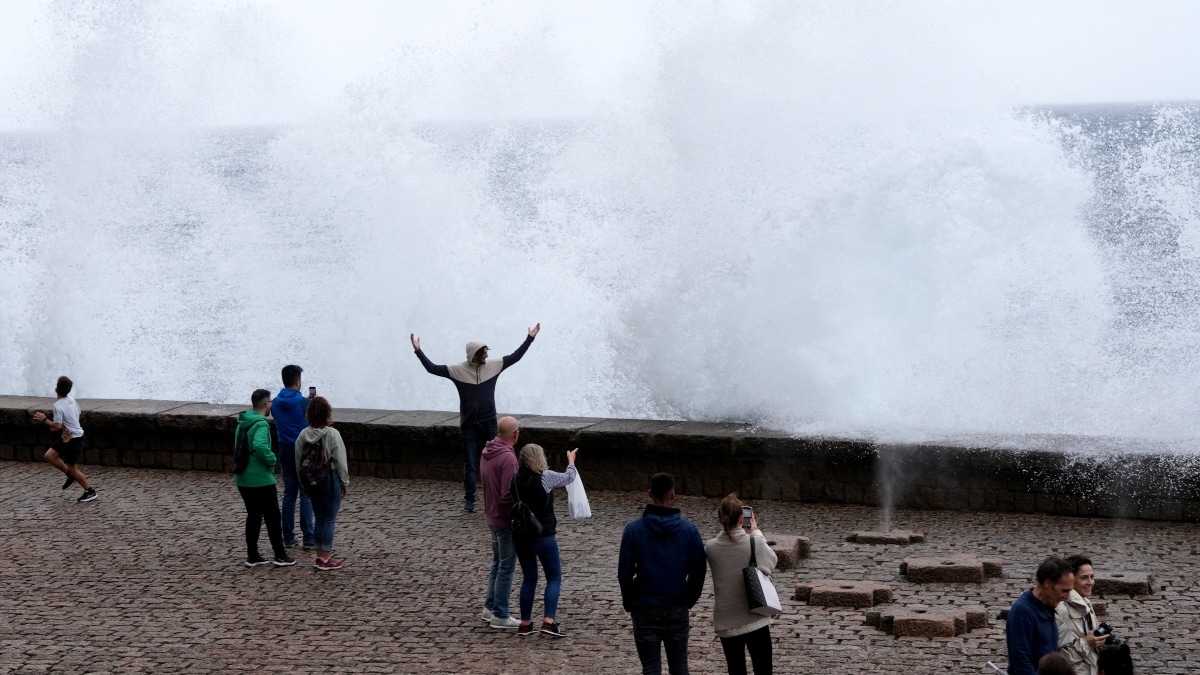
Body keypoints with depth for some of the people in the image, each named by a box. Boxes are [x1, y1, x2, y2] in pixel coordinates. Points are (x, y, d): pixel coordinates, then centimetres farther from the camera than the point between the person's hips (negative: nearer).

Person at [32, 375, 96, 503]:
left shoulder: (58, 406, -24)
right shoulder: (71, 400, 1)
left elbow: (57, 426, -24)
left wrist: (44, 420, -12)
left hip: (73, 439, -9)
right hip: (67, 436, 9)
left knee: (72, 468, 3)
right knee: (49, 456, 11)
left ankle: (90, 491, 14)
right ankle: (71, 475, 20)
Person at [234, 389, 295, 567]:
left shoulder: (242, 423, 11)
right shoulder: (261, 424, -19)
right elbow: (260, 446, -36)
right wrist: (271, 460, -20)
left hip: (243, 479, 8)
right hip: (261, 479, -8)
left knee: (253, 515, 15)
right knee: (272, 516, 2)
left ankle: (252, 556, 16)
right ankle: (280, 555, 6)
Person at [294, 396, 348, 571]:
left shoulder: (303, 435, -3)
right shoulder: (332, 434, -16)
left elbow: (298, 462, 3)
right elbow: (340, 462, -12)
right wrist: (345, 484, -1)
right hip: (331, 479, -5)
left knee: (318, 519, 16)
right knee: (329, 520, 3)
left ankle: (320, 556, 21)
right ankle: (326, 559, 5)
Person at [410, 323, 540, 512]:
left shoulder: (493, 365, -1)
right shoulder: (458, 370, -8)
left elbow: (515, 356, 8)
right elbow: (432, 368, -11)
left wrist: (530, 338, 5)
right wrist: (418, 351, -19)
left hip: (489, 423, 2)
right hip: (469, 425, -2)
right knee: (470, 464, 3)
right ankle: (469, 500, 10)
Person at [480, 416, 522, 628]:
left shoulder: (487, 452, 4)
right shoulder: (508, 457, -24)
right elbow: (508, 495, -26)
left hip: (491, 515, 9)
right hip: (505, 518, -9)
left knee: (497, 563, 21)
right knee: (507, 567, 0)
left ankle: (490, 607, 28)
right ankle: (500, 615, 5)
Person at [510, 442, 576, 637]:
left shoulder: (515, 480, 1)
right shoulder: (546, 477, -13)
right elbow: (569, 477, 5)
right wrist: (571, 460, 25)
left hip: (520, 536, 5)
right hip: (543, 536, -5)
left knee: (529, 578, 17)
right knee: (554, 577, 7)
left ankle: (525, 623, 18)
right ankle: (549, 620, -6)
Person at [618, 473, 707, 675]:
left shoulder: (633, 529, -9)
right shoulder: (689, 530, -5)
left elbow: (624, 572, -7)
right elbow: (699, 571, -1)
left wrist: (629, 603, 8)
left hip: (645, 611, -1)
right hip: (678, 610, 1)